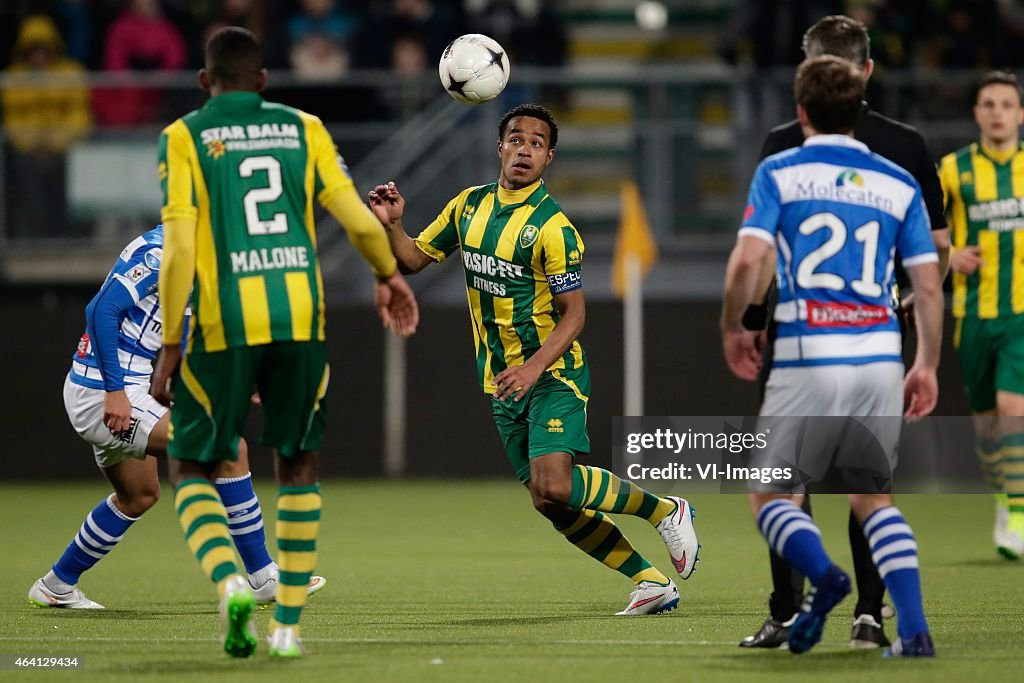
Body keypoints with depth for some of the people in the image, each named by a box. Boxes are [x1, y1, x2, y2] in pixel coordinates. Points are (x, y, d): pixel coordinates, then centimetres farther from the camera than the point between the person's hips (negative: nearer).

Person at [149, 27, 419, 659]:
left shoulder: (184, 137, 3)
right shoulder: (304, 129, 10)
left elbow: (179, 245, -6)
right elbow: (357, 219, 6)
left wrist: (170, 344, -2)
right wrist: (390, 275, 26)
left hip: (224, 322, -2)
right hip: (300, 317, 2)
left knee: (191, 465, 12)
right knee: (299, 465, 17)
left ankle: (229, 582, -14)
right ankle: (289, 623, 12)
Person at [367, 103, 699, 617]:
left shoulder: (552, 226, -15)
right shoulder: (469, 206, 6)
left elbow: (574, 313, -14)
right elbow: (414, 259, 13)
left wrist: (533, 367, -27)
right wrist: (392, 224, -7)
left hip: (552, 373, -7)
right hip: (502, 381, 7)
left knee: (554, 488, -24)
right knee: (553, 505, 4)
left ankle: (665, 511, -3)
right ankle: (651, 582, 14)